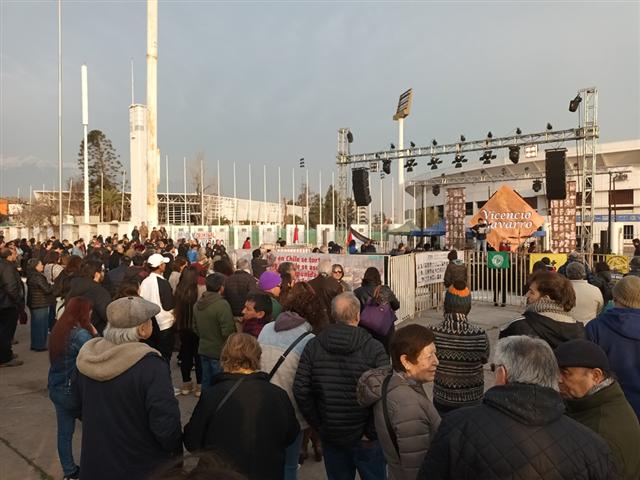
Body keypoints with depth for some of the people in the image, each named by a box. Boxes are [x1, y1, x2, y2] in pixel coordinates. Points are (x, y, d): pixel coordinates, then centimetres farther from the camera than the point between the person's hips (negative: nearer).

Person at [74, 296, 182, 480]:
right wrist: (176, 451, -8)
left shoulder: (88, 355, -7)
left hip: (95, 462, 6)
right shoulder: (149, 364, -29)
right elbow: (166, 425, -28)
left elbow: (81, 401, 10)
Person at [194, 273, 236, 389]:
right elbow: (228, 331, -22)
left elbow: (195, 328, 13)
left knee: (206, 383, 18)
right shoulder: (222, 304, -22)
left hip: (203, 350, 7)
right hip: (219, 352, -7)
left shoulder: (198, 304, 3)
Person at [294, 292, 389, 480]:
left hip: (330, 436, 3)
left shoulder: (313, 346, -8)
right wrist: (371, 431, -10)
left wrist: (319, 425, 0)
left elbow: (300, 391, -10)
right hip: (365, 438, -2)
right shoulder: (374, 348, -16)